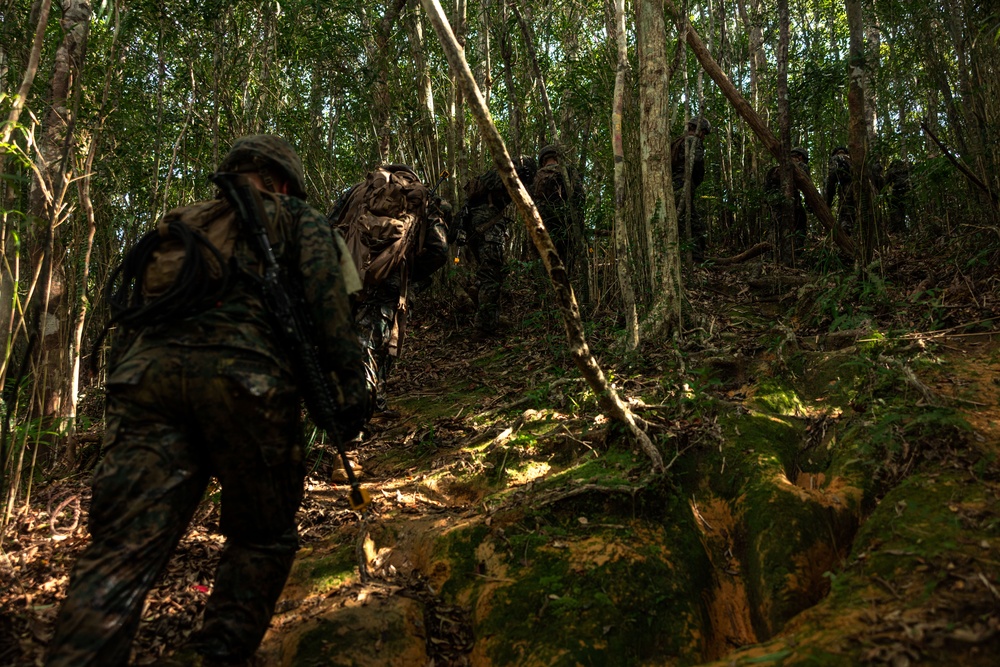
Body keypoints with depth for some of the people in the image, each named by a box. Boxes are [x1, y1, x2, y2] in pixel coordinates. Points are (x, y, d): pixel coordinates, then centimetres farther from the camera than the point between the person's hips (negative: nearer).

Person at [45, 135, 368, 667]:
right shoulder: (298, 217, 21)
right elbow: (326, 294, 2)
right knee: (261, 538, 13)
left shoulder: (182, 222, 35)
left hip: (147, 368, 4)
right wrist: (350, 382, -2)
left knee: (120, 553, -4)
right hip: (244, 374, -4)